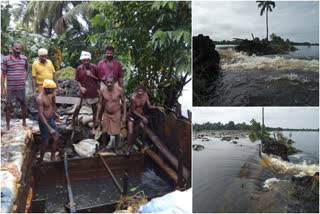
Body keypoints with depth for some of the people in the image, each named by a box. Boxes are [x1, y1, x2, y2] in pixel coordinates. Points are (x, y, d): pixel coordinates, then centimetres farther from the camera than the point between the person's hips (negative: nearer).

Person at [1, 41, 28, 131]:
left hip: (22, 87, 3)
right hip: (10, 88, -2)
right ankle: (8, 125, 16)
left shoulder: (24, 58, 2)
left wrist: (24, 80, 8)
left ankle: (24, 122, 28)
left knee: (24, 104, 11)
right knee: (8, 106, 5)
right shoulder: (6, 59, -5)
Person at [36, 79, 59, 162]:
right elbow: (41, 115, -28)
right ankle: (41, 160, 26)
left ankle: (53, 158, 26)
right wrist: (50, 128, -32)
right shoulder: (40, 98, -24)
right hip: (44, 121, -8)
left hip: (51, 120, 8)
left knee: (56, 139, 11)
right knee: (45, 142, 5)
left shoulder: (48, 95, 3)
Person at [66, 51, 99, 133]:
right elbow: (78, 80, 4)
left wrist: (91, 75, -15)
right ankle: (72, 124, 22)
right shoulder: (79, 68, -3)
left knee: (94, 109, 8)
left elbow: (98, 79, 1)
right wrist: (81, 87, -13)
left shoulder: (94, 67, -6)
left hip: (93, 92, 0)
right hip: (84, 92, 1)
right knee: (78, 107, 6)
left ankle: (94, 127, 21)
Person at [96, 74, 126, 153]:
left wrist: (124, 116, -9)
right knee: (104, 132, 12)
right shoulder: (102, 91, -13)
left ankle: (116, 149, 30)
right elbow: (100, 104, 0)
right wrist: (97, 117, 2)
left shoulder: (119, 90, -20)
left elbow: (123, 102, -8)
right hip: (106, 114, 2)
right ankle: (103, 147, 36)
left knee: (117, 133, 6)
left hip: (116, 114, -2)